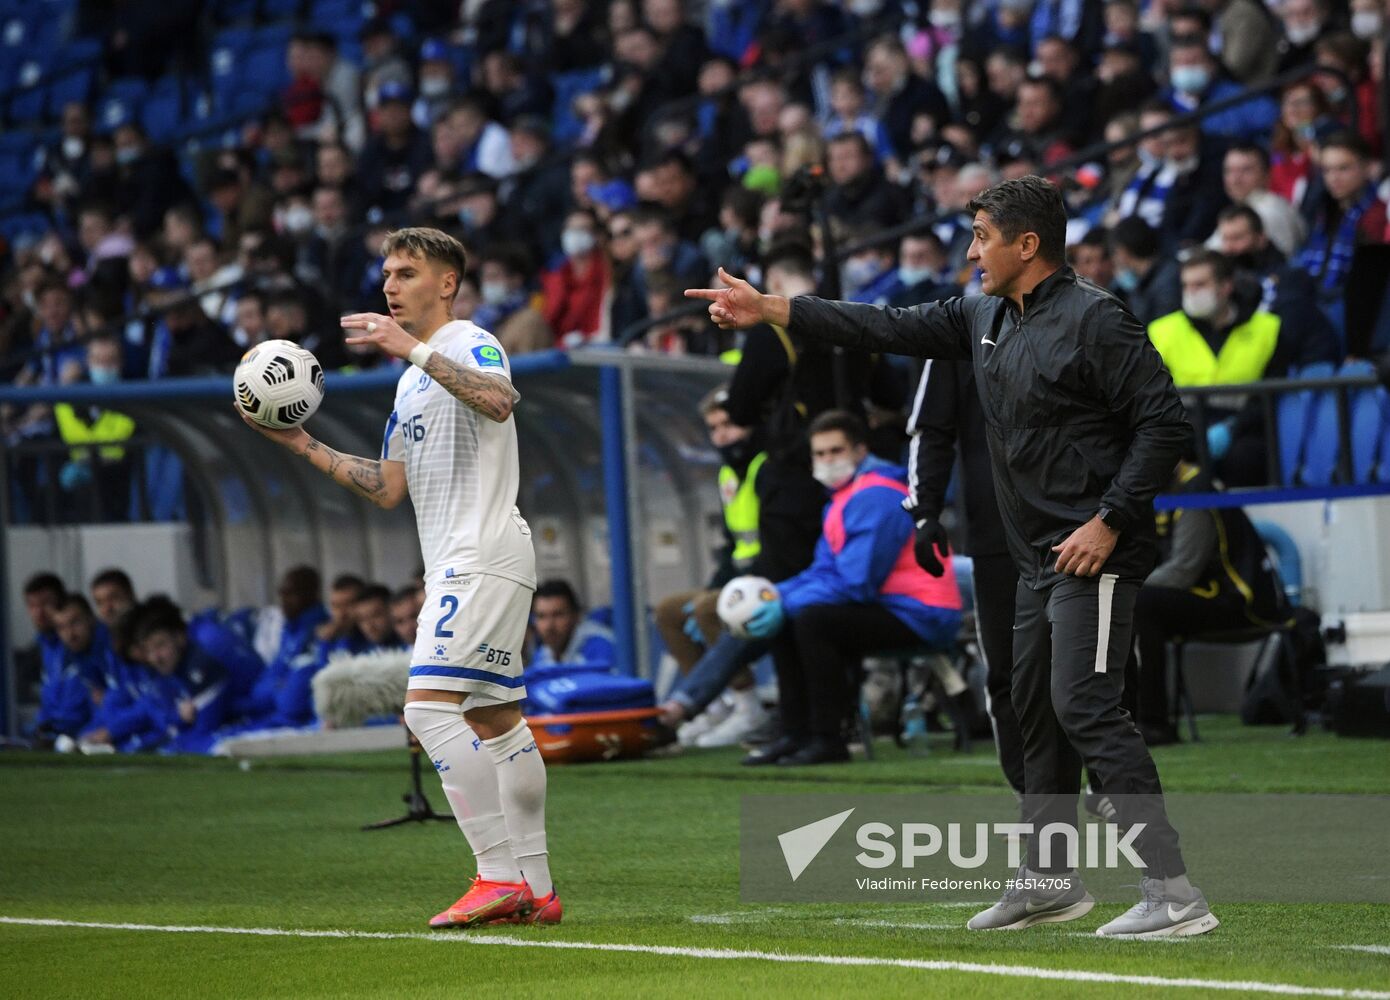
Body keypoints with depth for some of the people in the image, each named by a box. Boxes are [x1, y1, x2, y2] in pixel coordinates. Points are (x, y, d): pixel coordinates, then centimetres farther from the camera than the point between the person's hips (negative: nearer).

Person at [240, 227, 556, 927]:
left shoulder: (469, 343, -7)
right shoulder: (412, 382, 23)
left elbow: (499, 400, -30)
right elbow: (388, 489, 22)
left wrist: (415, 348, -33)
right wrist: (302, 445, 17)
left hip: (484, 556, -10)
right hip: (457, 564, 10)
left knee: (429, 705, -18)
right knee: (496, 720, 9)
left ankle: (500, 875, -21)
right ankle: (534, 890, 11)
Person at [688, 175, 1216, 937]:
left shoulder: (1094, 320, -14)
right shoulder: (984, 318, 12)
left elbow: (1164, 423, -16)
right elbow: (890, 329, 15)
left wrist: (1110, 520, -20)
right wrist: (770, 310, 11)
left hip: (1094, 553, -10)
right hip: (1039, 558, 10)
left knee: (1085, 706, -17)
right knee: (1036, 708, 15)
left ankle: (1173, 892, -20)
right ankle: (1050, 882, 28)